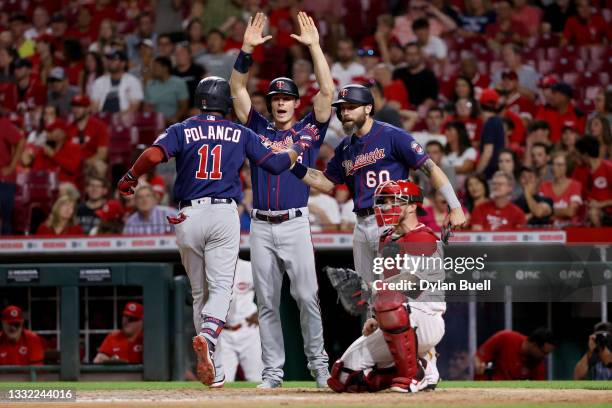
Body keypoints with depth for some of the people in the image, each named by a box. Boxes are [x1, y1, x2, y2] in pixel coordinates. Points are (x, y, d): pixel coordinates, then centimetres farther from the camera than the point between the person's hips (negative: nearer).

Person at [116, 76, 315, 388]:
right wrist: (301, 145, 25)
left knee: (200, 292, 10)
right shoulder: (241, 134, 9)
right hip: (224, 214, -1)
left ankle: (212, 372, 8)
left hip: (188, 218, 1)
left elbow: (154, 154, -13)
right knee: (221, 287, -5)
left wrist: (130, 178, 3)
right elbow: (275, 163, 7)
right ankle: (207, 337, -38)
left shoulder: (181, 131, 5)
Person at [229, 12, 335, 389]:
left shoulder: (308, 130, 8)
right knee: (267, 303, 3)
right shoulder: (258, 129, 14)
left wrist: (315, 46, -8)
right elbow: (237, 90, 8)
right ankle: (273, 370, 6)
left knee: (307, 297, -8)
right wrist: (247, 50, -3)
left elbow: (327, 91, -3)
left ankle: (318, 362, 0)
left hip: (296, 225, -3)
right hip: (261, 227, 3)